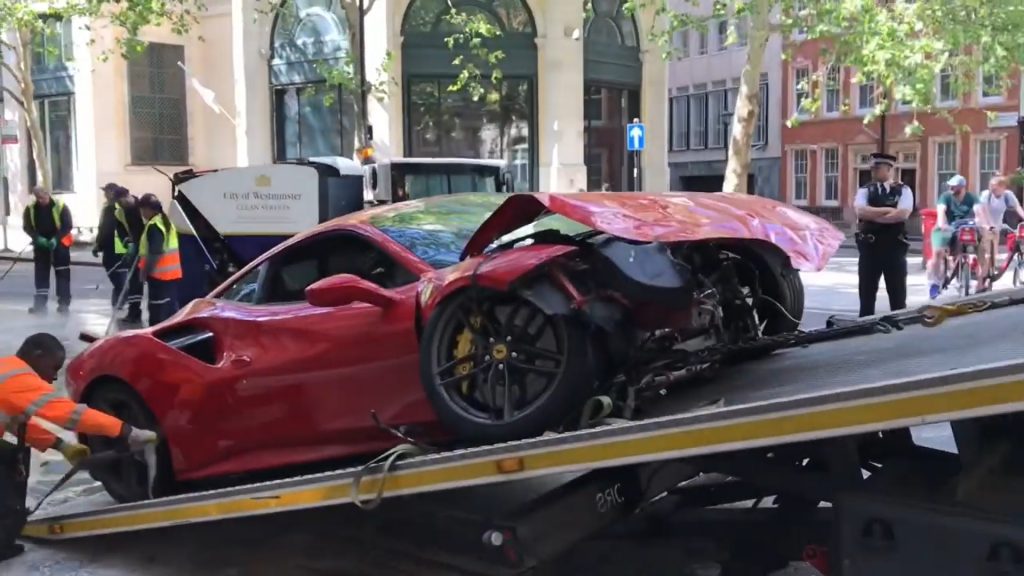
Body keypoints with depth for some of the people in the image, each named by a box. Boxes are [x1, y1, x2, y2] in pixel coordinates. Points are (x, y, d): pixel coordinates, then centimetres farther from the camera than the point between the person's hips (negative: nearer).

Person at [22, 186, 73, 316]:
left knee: (63, 273, -2)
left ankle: (64, 303, 4)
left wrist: (56, 239, -24)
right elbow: (27, 227, 0)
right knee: (41, 274, 4)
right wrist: (38, 238, -17)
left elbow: (67, 226, -12)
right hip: (41, 244, 3)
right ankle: (40, 304, 8)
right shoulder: (30, 208, -6)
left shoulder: (60, 207, -15)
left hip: (60, 243, -3)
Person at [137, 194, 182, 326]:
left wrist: (144, 270, -16)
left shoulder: (153, 226, -15)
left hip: (159, 273, -9)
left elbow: (154, 253, -22)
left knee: (158, 310, -5)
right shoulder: (167, 222, 15)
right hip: (172, 272, 9)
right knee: (171, 307, 14)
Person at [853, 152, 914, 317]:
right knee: (867, 293, 6)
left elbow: (902, 214, -15)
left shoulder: (903, 190, 2)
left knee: (897, 295, 5)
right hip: (869, 247, 2)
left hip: (894, 247, -1)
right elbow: (861, 211, -12)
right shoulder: (865, 191, 7)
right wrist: (887, 210, -13)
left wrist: (873, 216, -11)